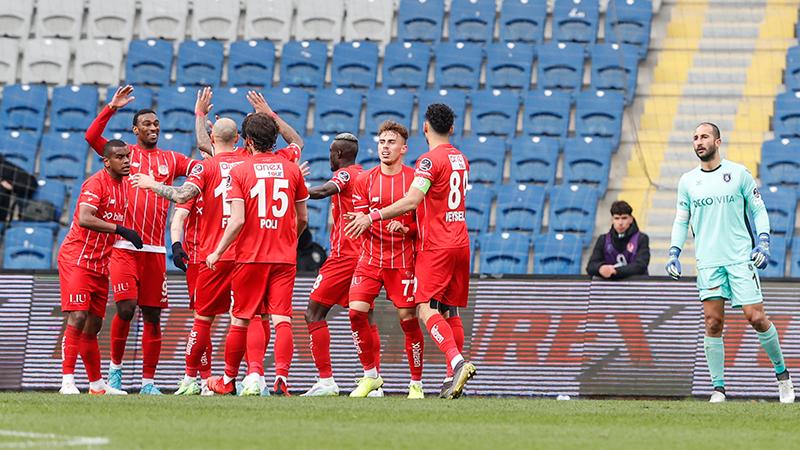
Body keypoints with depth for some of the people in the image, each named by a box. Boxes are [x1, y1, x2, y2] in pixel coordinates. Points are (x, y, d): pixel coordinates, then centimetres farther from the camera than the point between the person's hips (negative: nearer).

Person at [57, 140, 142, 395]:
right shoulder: (96, 184, -15)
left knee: (93, 325, 13)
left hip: (100, 265, 8)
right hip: (77, 259, -8)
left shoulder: (123, 186, 12)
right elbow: (84, 219, -29)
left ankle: (97, 384, 20)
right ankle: (67, 381, -18)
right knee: (78, 318, -16)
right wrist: (121, 230, -32)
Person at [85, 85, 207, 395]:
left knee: (152, 314, 3)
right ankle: (115, 366, 10)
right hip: (124, 248, -3)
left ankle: (148, 381, 9)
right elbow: (91, 137, -6)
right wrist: (111, 108, -12)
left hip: (155, 250, 3)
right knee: (126, 308, -13)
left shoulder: (171, 160, 14)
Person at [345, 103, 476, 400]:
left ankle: (457, 361, -32)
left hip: (436, 247, -8)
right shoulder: (460, 159, 15)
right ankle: (454, 377, 8)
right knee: (451, 311, 10)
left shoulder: (430, 160, -11)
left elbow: (411, 201, -22)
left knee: (426, 308, -14)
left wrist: (373, 217, -19)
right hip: (461, 243, 8)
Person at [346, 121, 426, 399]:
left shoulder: (415, 179, -1)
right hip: (370, 258, 3)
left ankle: (416, 384, 7)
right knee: (356, 311, -10)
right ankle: (370, 375, 6)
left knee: (408, 319, -5)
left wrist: (405, 228, -19)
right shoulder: (365, 180, 8)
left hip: (403, 259, -3)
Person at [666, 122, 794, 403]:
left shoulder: (738, 173, 3)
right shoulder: (687, 181, 9)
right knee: (713, 324, -5)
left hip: (741, 257, -2)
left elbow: (758, 210, 8)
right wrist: (674, 254, 5)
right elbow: (681, 221, 16)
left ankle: (782, 372, 12)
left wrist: (763, 243, -5)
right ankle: (718, 388, 0)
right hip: (708, 262, 2)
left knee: (756, 318, -8)